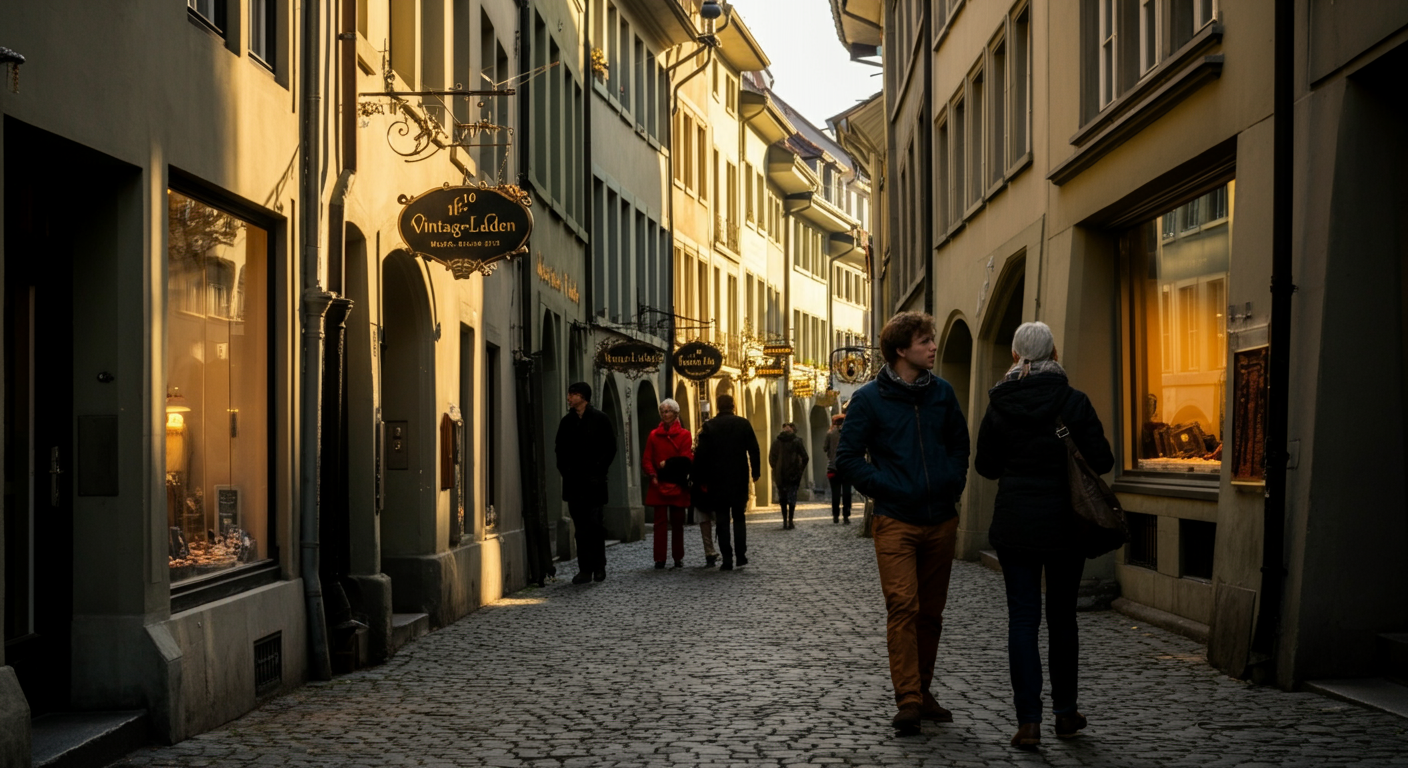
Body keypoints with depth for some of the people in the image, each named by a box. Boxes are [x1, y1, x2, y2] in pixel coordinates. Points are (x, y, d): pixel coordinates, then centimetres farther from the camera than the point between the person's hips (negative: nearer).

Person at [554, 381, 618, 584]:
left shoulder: (600, 419, -1)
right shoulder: (567, 421, 13)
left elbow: (610, 448, -2)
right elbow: (560, 450, 16)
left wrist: (598, 469, -9)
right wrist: (564, 470, 3)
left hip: (593, 482, -4)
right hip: (573, 482, 4)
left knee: (595, 524, -3)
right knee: (581, 527, 3)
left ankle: (599, 567, 6)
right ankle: (584, 569, 5)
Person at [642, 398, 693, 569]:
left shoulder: (684, 435, 3)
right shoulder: (654, 435, 8)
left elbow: (687, 459, -7)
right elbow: (646, 459, 4)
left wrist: (667, 464, -10)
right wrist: (652, 475, -11)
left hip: (678, 486, -1)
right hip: (659, 485, 1)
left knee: (677, 522, 5)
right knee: (660, 521, -2)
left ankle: (678, 558, 13)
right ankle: (659, 559, -2)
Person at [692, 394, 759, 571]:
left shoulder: (708, 427, -2)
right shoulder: (743, 424, 1)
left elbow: (702, 455, -4)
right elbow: (754, 450, 1)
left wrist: (700, 478, 3)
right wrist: (755, 472, 9)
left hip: (717, 481, -1)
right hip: (740, 480, 1)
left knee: (722, 520, 3)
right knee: (739, 518, 14)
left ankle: (727, 559, -2)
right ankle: (741, 555, 5)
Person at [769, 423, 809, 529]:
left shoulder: (776, 442, 2)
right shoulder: (796, 442, -4)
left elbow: (771, 459, 0)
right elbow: (805, 458, -7)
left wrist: (775, 469, 9)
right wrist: (801, 470, 4)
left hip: (780, 475, 2)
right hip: (793, 474, -2)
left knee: (783, 498, 10)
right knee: (792, 498, 5)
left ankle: (785, 521, 6)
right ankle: (790, 521, 0)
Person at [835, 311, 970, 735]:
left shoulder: (942, 392, 8)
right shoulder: (869, 399, -5)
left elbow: (960, 443, 21)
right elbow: (848, 457, -3)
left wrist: (953, 482, 7)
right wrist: (886, 489, -10)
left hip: (941, 521, 5)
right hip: (896, 521, -4)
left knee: (931, 612, 10)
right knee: (903, 607, -14)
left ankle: (922, 692, 23)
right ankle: (908, 702, -13)